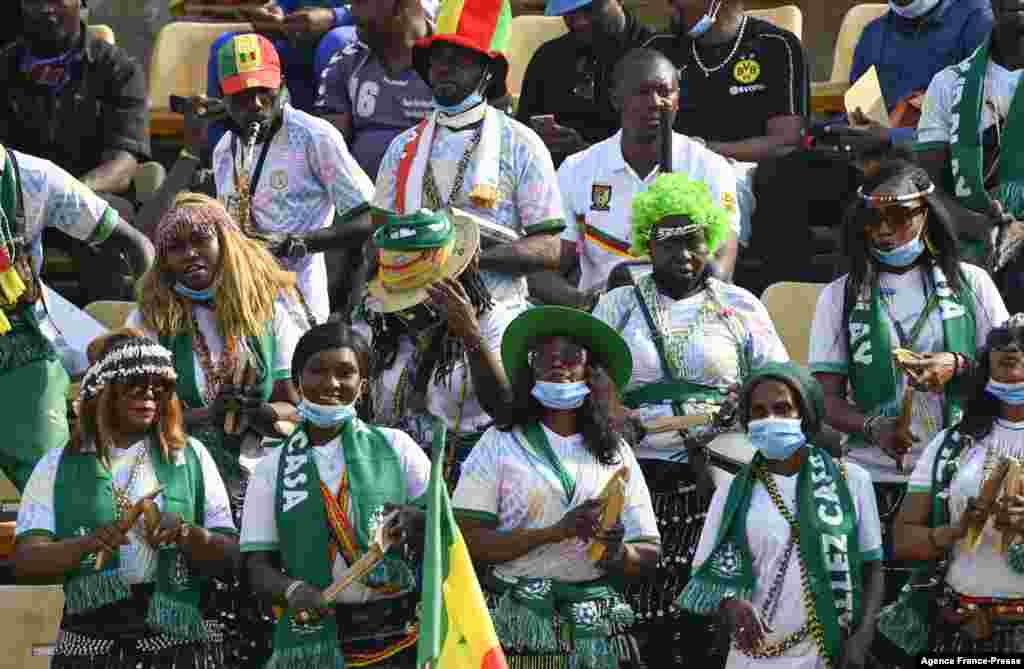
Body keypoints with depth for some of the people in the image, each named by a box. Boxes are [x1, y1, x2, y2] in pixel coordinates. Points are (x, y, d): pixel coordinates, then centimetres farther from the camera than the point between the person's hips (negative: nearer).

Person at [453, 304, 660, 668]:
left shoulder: (615, 452, 10)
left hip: (596, 630, 2)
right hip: (518, 624, -2)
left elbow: (649, 553, 9)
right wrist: (555, 532, -16)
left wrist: (618, 553, -14)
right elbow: (467, 539, -8)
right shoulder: (500, 443, 1)